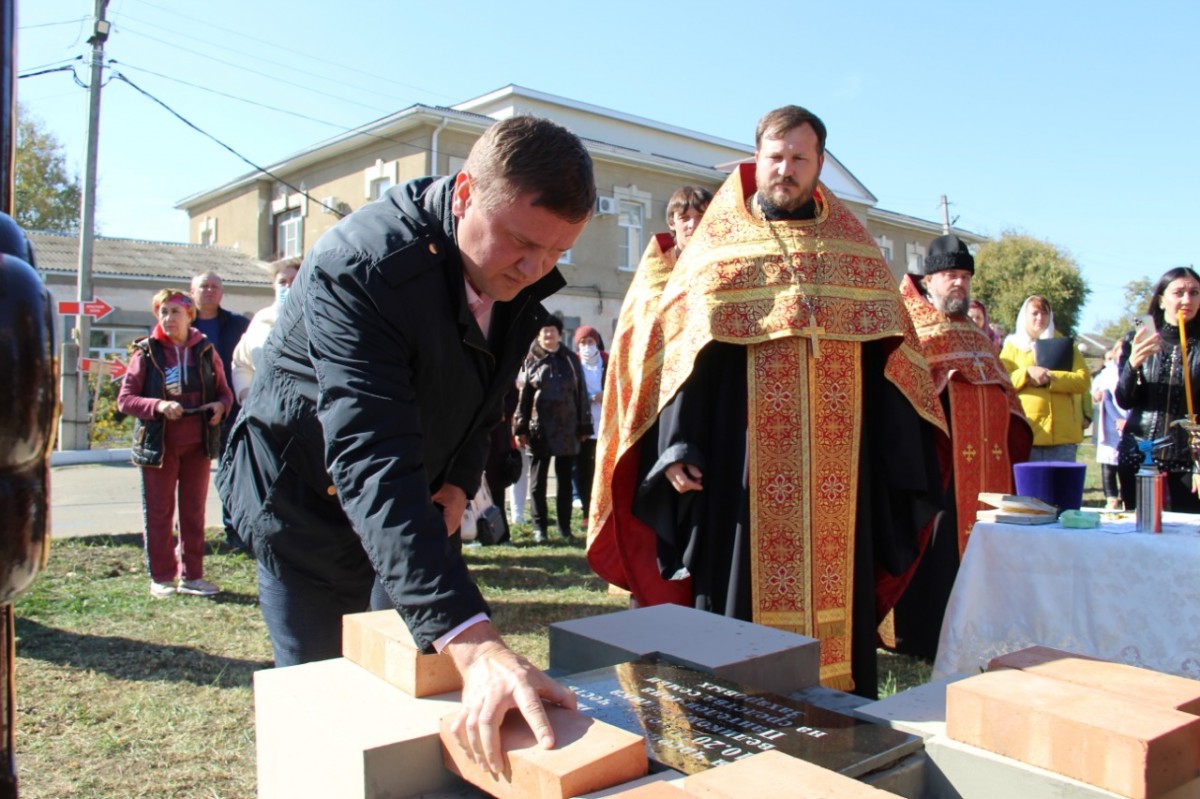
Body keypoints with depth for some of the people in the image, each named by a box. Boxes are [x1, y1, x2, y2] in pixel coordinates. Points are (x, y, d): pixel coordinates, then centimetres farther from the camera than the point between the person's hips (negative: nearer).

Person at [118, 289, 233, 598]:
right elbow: (124, 399, -5)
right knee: (159, 513, 5)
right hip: (158, 444, -2)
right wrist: (158, 405, -21)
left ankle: (191, 575, 20)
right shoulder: (146, 352, -3)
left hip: (198, 444, 2)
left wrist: (221, 405, -13)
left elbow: (224, 392, 9)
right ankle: (161, 577, 16)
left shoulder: (206, 350, 3)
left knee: (194, 511, 10)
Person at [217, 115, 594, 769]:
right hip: (308, 498, -6)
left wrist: (461, 482, -7)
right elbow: (373, 466, -45)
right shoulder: (359, 267, -35)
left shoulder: (523, 275, -11)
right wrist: (474, 645, -53)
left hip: (421, 497, 6)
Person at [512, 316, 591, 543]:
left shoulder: (571, 360, 9)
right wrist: (521, 428, -4)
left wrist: (583, 427, 5)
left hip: (567, 428, 2)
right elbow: (523, 396, 2)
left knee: (565, 479, 7)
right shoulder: (531, 360, 4)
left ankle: (565, 525, 14)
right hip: (539, 428, -1)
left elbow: (581, 394, 8)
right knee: (538, 479, 4)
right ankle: (539, 527, 11)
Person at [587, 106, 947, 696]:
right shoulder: (717, 246, 7)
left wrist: (903, 464, 3)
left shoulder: (854, 249, 13)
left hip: (837, 477, 2)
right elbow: (678, 350, 0)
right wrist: (678, 448, -11)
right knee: (743, 596, 1)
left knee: (836, 592, 6)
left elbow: (891, 359, 10)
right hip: (742, 471, -2)